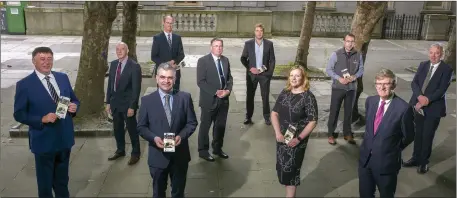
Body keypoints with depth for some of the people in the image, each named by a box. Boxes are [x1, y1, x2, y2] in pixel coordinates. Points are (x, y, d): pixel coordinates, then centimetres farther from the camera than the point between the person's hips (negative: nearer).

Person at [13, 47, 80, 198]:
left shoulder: (63, 78, 3)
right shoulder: (24, 84, -11)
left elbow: (74, 101, 12)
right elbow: (19, 114, -10)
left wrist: (74, 107, -11)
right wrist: (42, 119, -24)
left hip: (65, 138, 4)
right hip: (44, 141, -4)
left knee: (62, 179, 22)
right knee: (45, 181, 13)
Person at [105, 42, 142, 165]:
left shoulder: (134, 66, -14)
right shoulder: (113, 64, 5)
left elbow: (136, 88, -15)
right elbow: (110, 84, 10)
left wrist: (132, 106, -18)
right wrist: (108, 102, 7)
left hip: (128, 104, -6)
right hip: (115, 103, 6)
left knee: (132, 129, 7)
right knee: (117, 129, 16)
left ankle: (135, 153, 23)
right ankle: (120, 150, 34)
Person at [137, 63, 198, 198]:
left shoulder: (185, 98, -3)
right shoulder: (147, 100, -5)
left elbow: (192, 123, -1)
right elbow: (141, 127, -3)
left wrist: (181, 136, -19)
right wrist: (154, 138, -21)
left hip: (180, 155, 1)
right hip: (158, 155, -1)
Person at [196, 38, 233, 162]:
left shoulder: (225, 60, 8)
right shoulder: (203, 61, -11)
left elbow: (229, 77, 12)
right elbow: (200, 82, -16)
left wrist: (228, 90, -7)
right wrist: (216, 92, -20)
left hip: (224, 99, 6)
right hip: (209, 100, -6)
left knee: (221, 126, 15)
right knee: (205, 126, 7)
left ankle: (217, 148, 32)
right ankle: (203, 151, 20)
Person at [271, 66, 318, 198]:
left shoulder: (308, 97, -12)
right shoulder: (284, 93, 3)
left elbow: (313, 121, -13)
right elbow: (274, 113, 4)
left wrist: (299, 138, -17)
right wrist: (278, 133, -9)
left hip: (297, 141, -5)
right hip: (282, 138, 5)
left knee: (290, 169, 3)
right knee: (281, 168, 12)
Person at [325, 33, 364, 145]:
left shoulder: (358, 55, -2)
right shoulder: (336, 54, -10)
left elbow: (361, 69, 7)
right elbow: (329, 69, -6)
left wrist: (355, 76, -13)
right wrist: (339, 78, -18)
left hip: (352, 88, 3)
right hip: (338, 87, -3)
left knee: (349, 111, 15)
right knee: (334, 111, 4)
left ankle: (347, 133, 30)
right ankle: (331, 134, 17)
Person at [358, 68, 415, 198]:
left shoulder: (403, 108, -20)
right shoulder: (370, 101, -1)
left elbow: (408, 136, -6)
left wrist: (394, 149, 6)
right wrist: (369, 142, 12)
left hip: (386, 162, -4)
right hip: (365, 158, 5)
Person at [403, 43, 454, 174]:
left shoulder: (447, 69, -9)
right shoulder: (423, 65, 5)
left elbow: (441, 90, -15)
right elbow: (414, 83, -2)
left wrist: (426, 101, -20)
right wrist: (420, 96, -19)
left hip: (433, 108, -4)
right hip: (418, 106, 4)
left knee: (427, 136, 7)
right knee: (418, 134, 14)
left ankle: (423, 162, 24)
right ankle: (416, 158, 30)